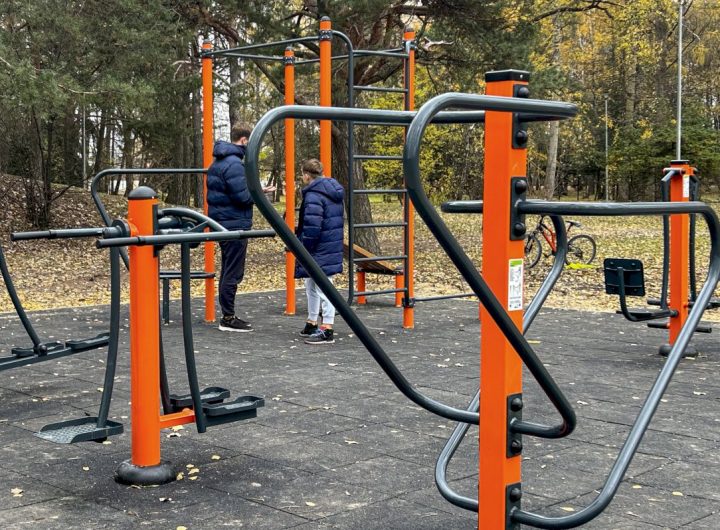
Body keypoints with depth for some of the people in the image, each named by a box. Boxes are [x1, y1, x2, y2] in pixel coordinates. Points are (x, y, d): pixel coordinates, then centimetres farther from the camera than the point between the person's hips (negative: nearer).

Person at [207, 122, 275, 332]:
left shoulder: (218, 162, 14)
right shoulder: (234, 163, -18)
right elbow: (243, 197, -22)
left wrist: (254, 190, 14)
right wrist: (260, 191, -6)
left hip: (222, 223, 10)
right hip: (235, 225, -10)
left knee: (228, 272, 16)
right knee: (233, 273, -4)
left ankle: (228, 316, 22)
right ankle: (228, 318, 1)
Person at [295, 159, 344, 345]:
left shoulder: (313, 194, -18)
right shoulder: (334, 192, 13)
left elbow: (312, 225, -23)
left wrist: (304, 249, -15)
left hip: (319, 251, -10)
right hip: (334, 245, 10)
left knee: (323, 288, -6)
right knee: (311, 285, 21)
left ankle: (327, 330, -2)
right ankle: (312, 324, 31)